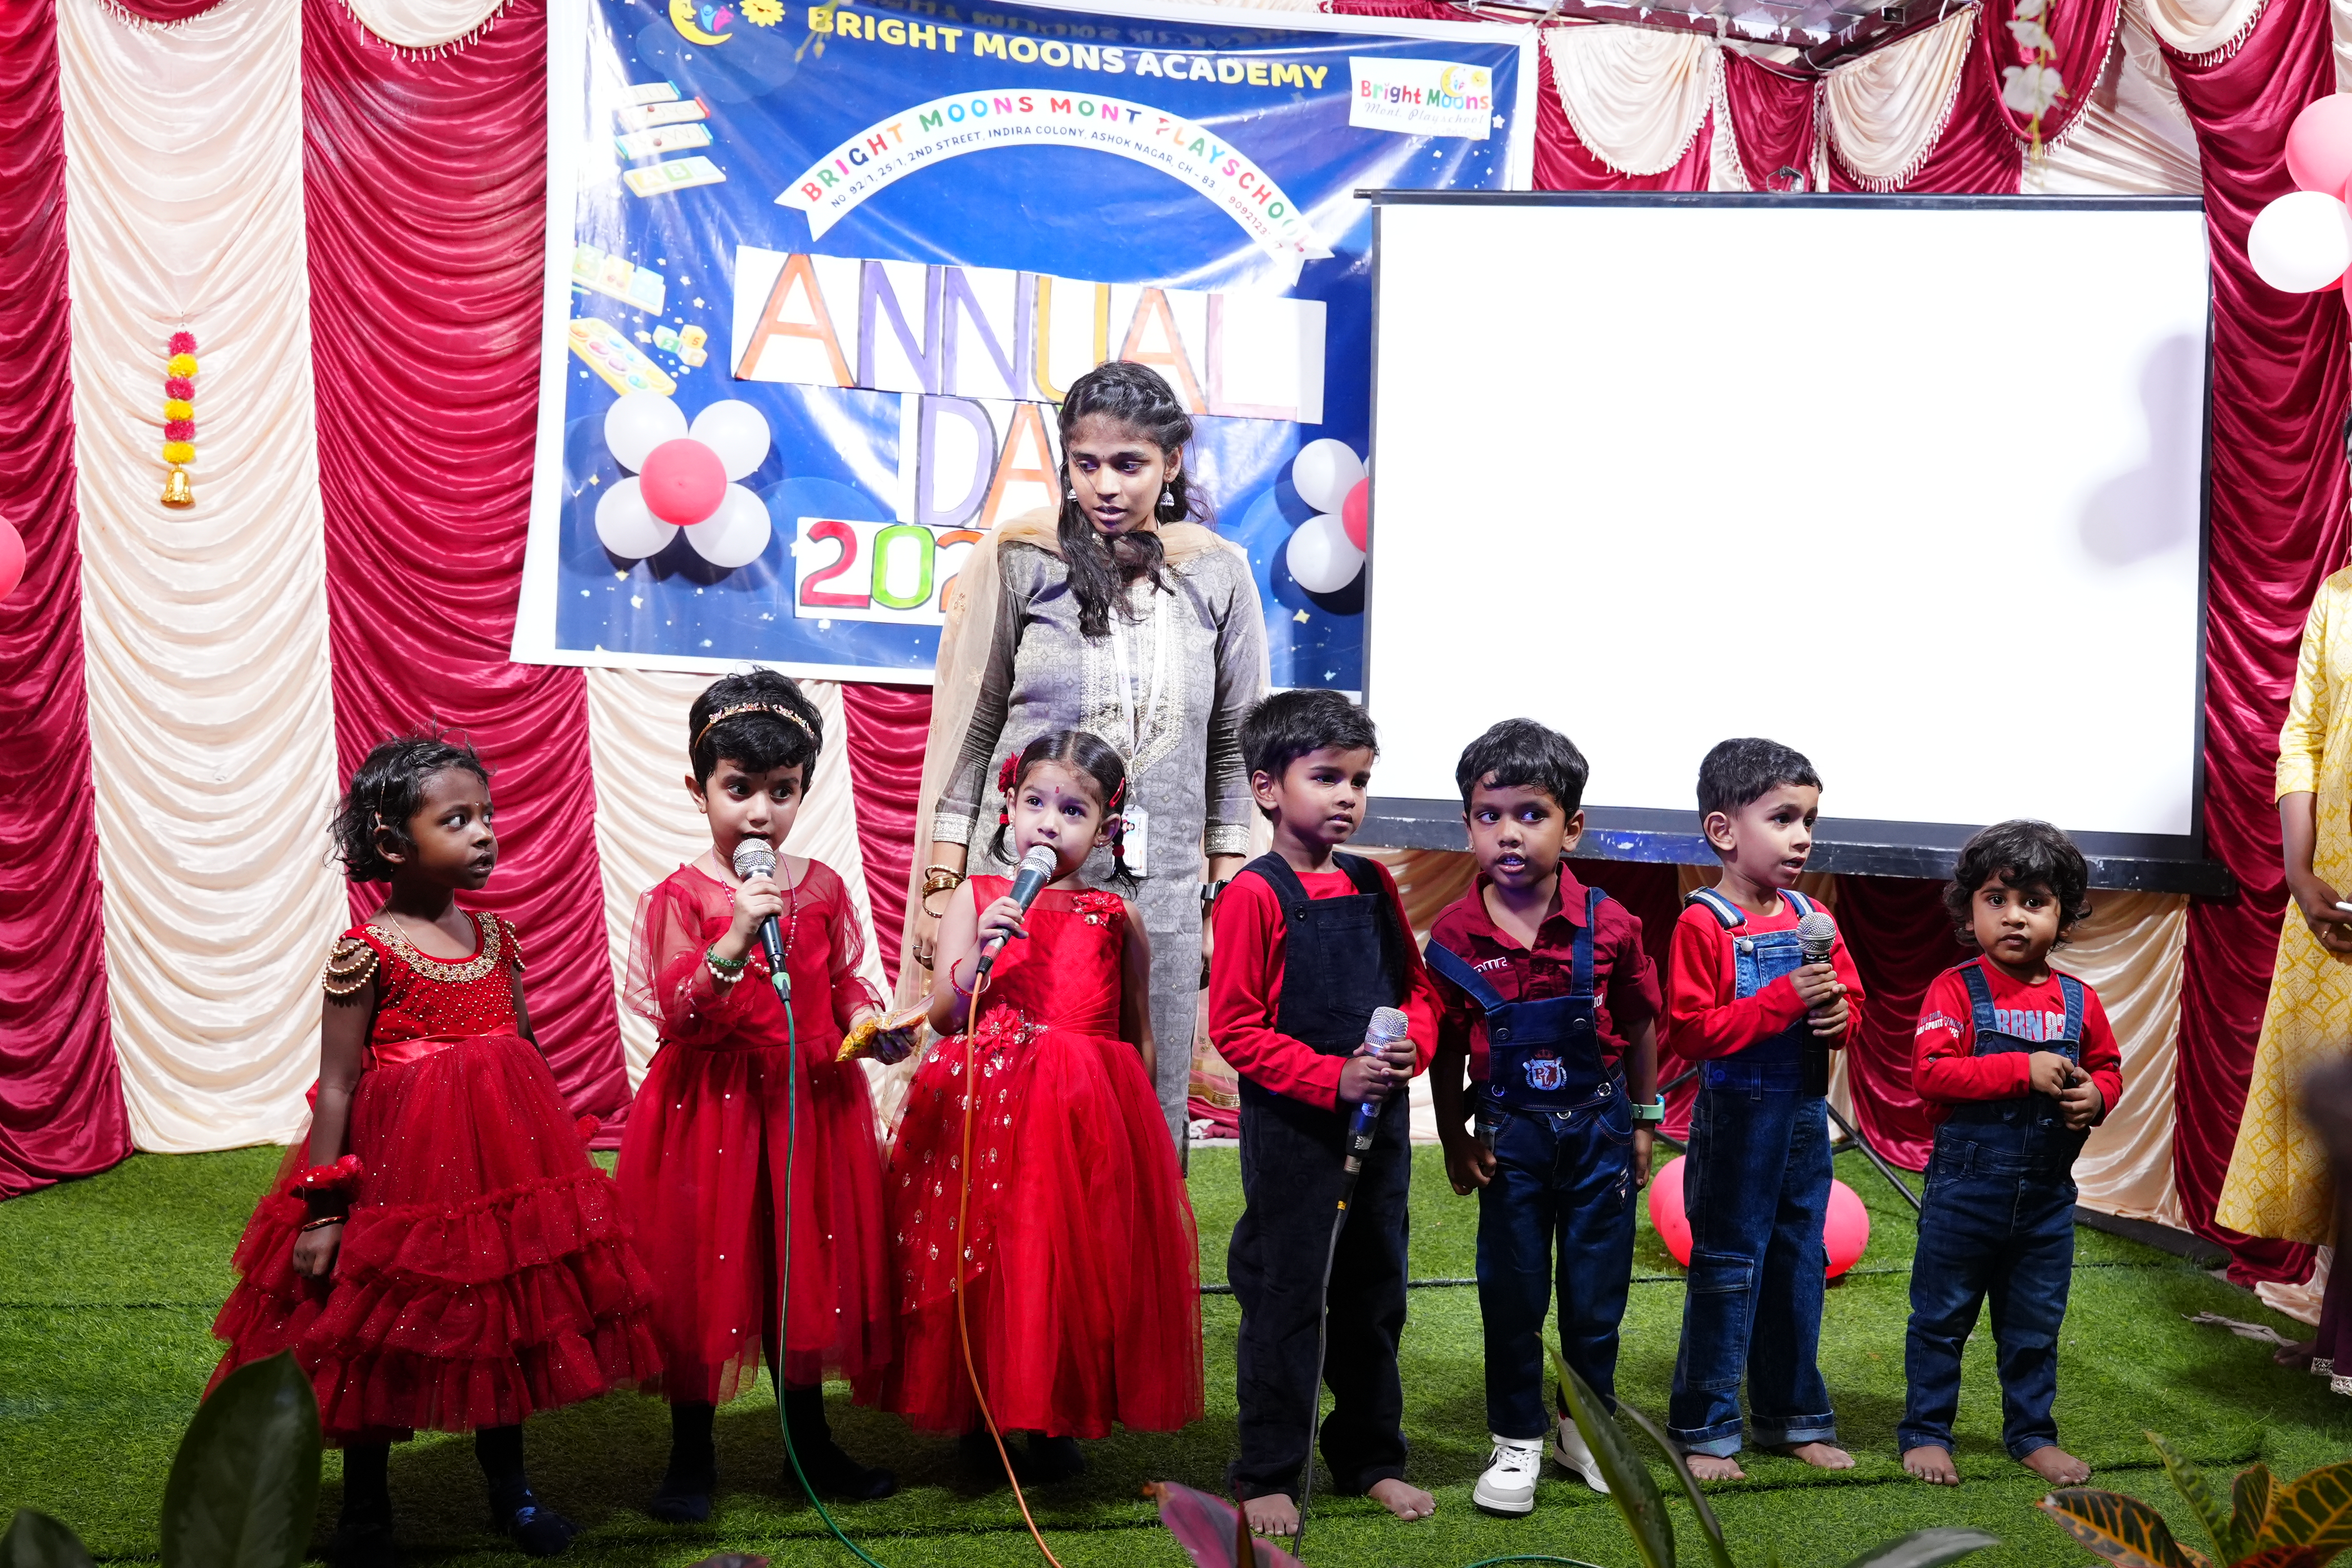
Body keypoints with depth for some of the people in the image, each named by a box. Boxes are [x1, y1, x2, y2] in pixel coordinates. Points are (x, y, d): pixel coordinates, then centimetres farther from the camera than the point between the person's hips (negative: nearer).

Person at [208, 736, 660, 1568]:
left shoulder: (494, 935, 5)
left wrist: (558, 1153, 17)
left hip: (506, 1168, 6)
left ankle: (510, 1491, 35)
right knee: (381, 1344, 7)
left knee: (507, 1325, 16)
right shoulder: (367, 950, -12)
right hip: (400, 1177, -6)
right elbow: (338, 1087, -12)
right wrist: (322, 1208, -13)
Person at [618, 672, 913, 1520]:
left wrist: (867, 1017, -9)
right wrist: (734, 938, -28)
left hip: (810, 1101, 4)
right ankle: (691, 1455, 20)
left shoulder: (822, 887, 4)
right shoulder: (679, 896, -8)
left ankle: (810, 1443, 29)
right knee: (701, 1270, 4)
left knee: (806, 1267, 13)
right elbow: (675, 1011, -16)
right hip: (709, 1107, -4)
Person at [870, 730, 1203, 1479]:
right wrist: (977, 957, -17)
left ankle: (1060, 1424, 19)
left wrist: (1132, 1115, 9)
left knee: (1074, 1266, 2)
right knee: (985, 1263, 2)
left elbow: (1138, 1035, 14)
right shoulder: (977, 898, 4)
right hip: (984, 1113, -1)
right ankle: (981, 1422, 20)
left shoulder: (1117, 919, 7)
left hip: (1089, 1115, 1)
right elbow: (943, 1018, -1)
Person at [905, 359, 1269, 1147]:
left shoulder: (1217, 575, 5)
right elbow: (971, 728, 4)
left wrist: (1228, 896, 8)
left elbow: (1233, 745, 10)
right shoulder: (1020, 562, 1)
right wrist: (942, 881, 0)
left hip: (1160, 898, 2)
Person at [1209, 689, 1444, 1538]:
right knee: (1285, 1301, 2)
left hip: (1379, 1120, 6)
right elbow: (1235, 1028, -14)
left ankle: (1371, 1456, 30)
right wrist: (1332, 1078, -20)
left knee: (1374, 1295, 15)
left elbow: (1417, 985, 14)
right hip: (1291, 1129, -6)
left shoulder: (1372, 883, 7)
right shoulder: (1255, 894, -12)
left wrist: (1411, 1043, -7)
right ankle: (1267, 1473, 15)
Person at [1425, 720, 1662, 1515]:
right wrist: (1454, 1139, -1)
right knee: (1511, 1292, 8)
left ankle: (1586, 1427, 31)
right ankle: (1517, 1441, 23)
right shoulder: (1455, 935, -12)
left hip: (1599, 1126, 0)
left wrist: (1643, 1122, 6)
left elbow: (1639, 1028, 1)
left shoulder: (1608, 925, -12)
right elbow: (1446, 1048, -1)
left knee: (1597, 1290, 12)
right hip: (1511, 1135, 0)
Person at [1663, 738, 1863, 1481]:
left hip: (1805, 1112, 6)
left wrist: (1838, 1014, -7)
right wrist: (1783, 1000, -24)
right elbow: (1690, 1030, -19)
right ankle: (1704, 1428, 10)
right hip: (1737, 1116, -6)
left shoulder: (1811, 919, 8)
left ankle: (1793, 1417, 26)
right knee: (1727, 1267, 0)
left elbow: (1851, 996, 17)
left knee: (1799, 1264, 14)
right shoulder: (1704, 925, -13)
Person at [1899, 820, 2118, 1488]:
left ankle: (2031, 1433, 31)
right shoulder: (1956, 990, -11)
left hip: (2048, 1194, 4)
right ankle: (1925, 1431, 21)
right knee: (1941, 1318, 8)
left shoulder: (2080, 1001, 3)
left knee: (2035, 1326, 16)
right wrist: (2024, 1070, -27)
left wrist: (2095, 1095, -9)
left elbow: (2108, 1068, 15)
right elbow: (1930, 1071, -21)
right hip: (1965, 1189, -4)